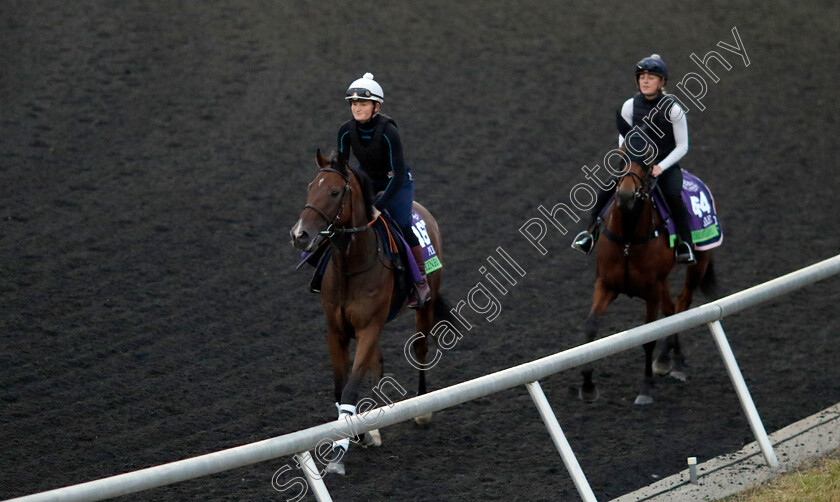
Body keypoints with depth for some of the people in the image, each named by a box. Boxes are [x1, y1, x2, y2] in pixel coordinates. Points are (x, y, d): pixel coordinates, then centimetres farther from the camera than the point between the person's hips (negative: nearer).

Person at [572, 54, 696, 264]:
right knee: (605, 187, -20)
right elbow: (624, 139, 9)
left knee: (673, 195, -31)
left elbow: (682, 146, -8)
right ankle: (590, 233, -13)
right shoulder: (630, 105, -1)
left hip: (666, 164, -3)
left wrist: (660, 167, -19)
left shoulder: (673, 109, -11)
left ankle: (686, 245, -24)